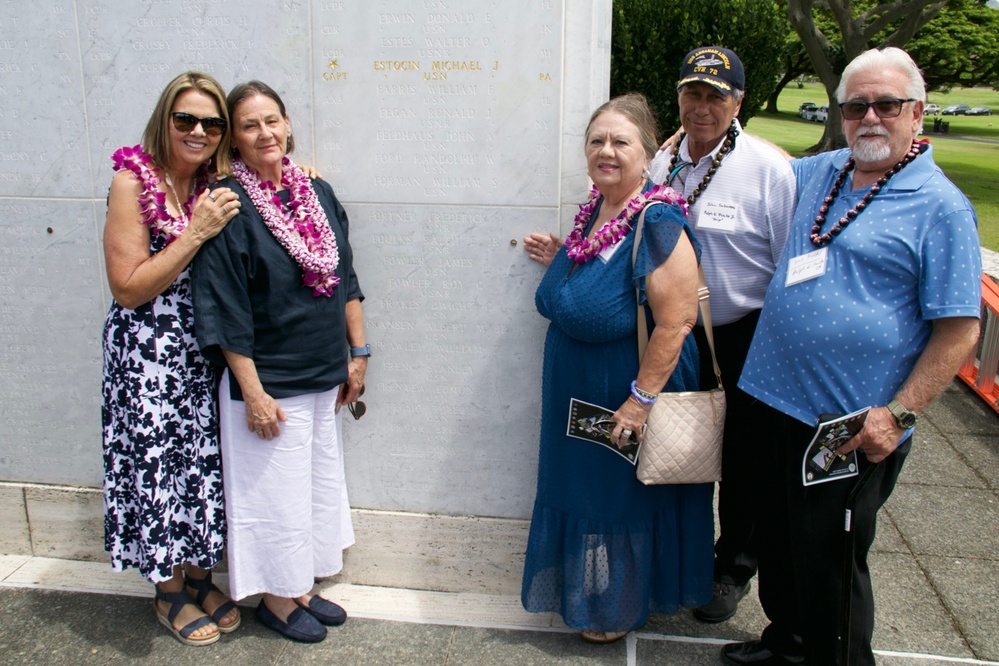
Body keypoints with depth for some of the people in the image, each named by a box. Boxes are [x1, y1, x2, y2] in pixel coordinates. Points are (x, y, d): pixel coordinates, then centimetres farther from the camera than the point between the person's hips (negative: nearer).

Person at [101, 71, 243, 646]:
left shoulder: (219, 184, 3)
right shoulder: (134, 180, -12)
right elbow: (129, 287, -15)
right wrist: (196, 232, -20)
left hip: (208, 351, 5)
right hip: (149, 355, -5)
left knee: (204, 459, 12)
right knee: (160, 462, 4)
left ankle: (198, 575, 33)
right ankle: (170, 592, 26)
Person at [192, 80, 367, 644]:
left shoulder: (319, 193, 4)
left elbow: (345, 280, 10)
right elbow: (224, 309, -16)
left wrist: (358, 352, 8)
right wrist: (252, 392, -17)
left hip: (324, 379, 7)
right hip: (269, 382, -6)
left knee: (319, 483, 17)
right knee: (276, 491, 7)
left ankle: (302, 586, 37)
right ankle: (276, 599, 29)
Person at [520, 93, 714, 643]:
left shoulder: (658, 223, -24)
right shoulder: (594, 210, 3)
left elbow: (677, 320, -27)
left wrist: (642, 398, -26)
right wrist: (557, 259, 9)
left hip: (626, 396, -8)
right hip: (579, 391, 8)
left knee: (625, 497, 12)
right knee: (587, 489, 23)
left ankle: (622, 607, 37)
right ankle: (590, 589, 46)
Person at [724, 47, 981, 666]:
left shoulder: (941, 206, -9)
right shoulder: (820, 172, 9)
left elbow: (959, 330, -11)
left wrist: (898, 416, -18)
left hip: (851, 429, -6)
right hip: (779, 401, 6)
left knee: (829, 566, 7)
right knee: (778, 544, 21)